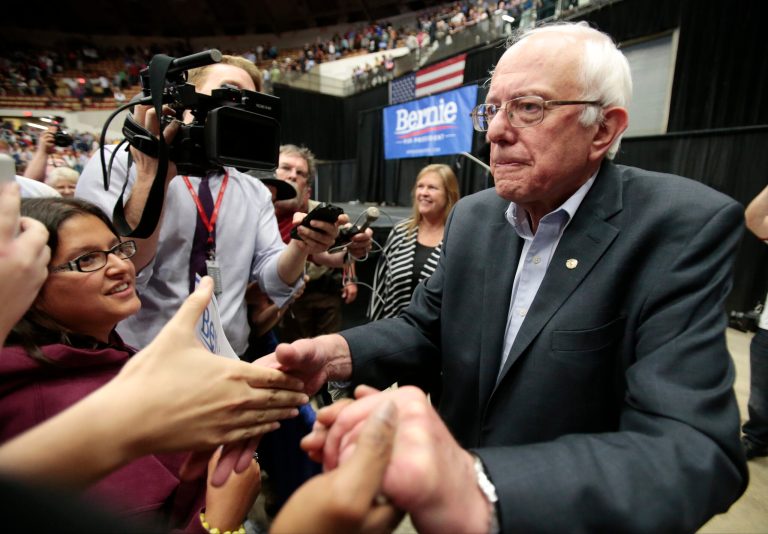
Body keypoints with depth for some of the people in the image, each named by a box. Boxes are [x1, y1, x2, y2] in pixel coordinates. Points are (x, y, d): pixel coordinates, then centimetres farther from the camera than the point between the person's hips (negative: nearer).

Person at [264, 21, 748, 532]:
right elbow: (425, 328, -2)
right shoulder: (472, 216, -7)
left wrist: (480, 492, -47)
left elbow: (693, 448, -31)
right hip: (456, 478, 5)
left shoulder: (686, 226, -22)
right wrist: (337, 351, -21)